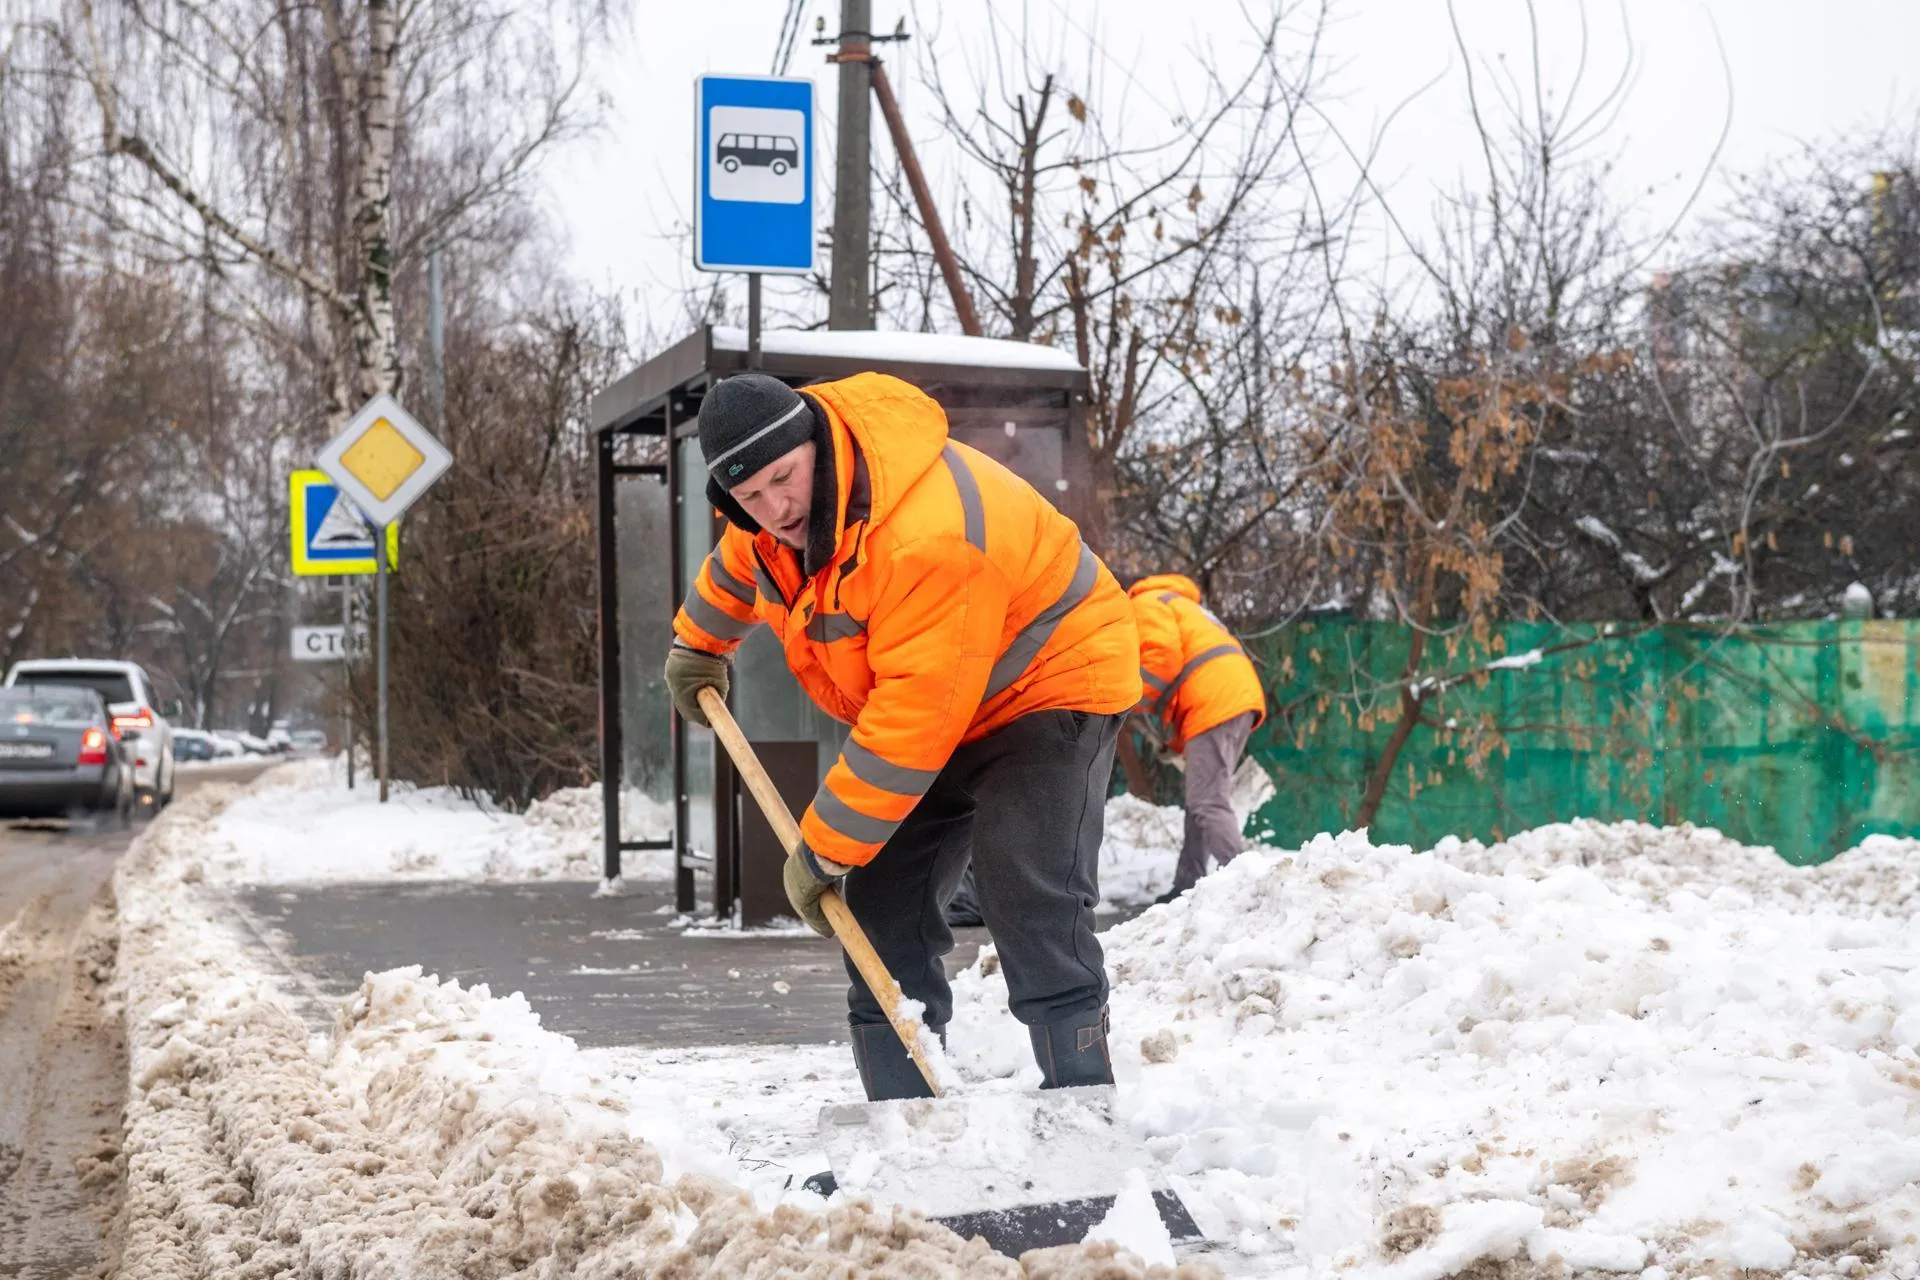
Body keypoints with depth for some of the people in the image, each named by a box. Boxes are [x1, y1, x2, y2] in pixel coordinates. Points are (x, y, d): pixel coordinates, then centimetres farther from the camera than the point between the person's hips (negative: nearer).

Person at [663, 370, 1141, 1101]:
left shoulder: (927, 535, -38)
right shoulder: (779, 506, -10)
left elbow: (914, 717, -36)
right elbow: (742, 555, 18)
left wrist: (823, 849, -29)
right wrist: (698, 642, 30)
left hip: (1046, 686, -9)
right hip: (932, 706, 9)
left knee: (1029, 899, -25)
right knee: (880, 903, 1)